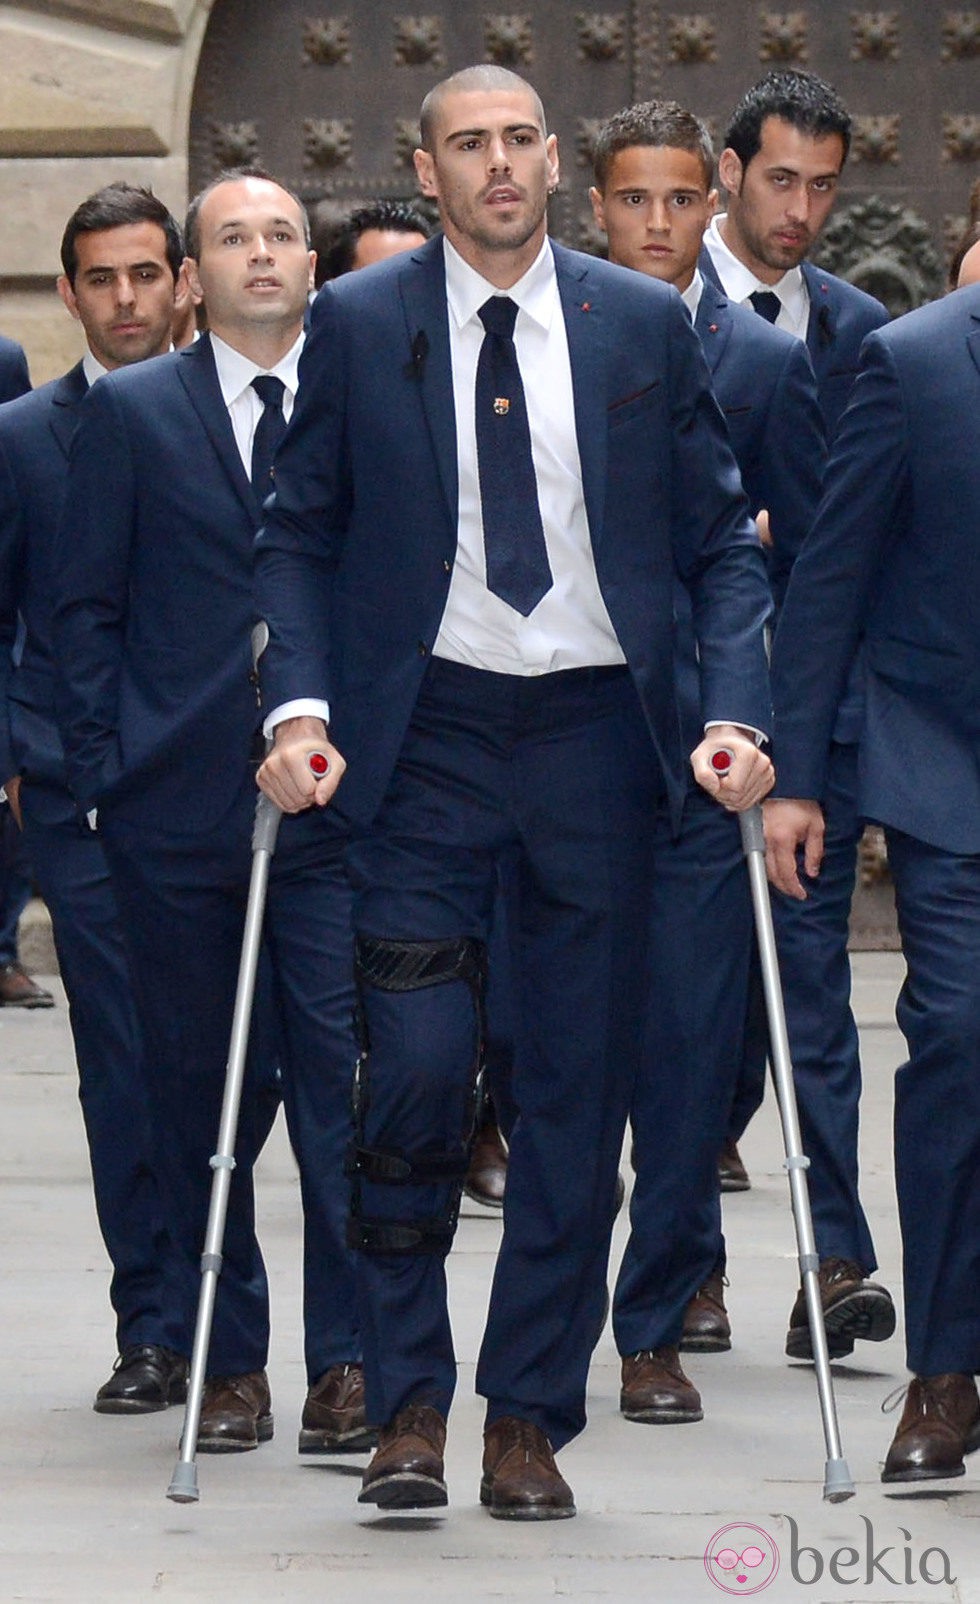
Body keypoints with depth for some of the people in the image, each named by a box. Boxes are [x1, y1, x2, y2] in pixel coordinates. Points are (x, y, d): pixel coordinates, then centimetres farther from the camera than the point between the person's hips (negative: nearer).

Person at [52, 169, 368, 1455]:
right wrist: (106, 766, -1)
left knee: (344, 1080, -7)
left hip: (339, 805, 0)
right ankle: (228, 1361, 14)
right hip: (180, 815, 0)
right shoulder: (131, 413, 7)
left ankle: (347, 1358, 0)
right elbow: (85, 608, 7)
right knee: (201, 1091, 5)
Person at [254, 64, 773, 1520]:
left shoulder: (646, 325, 5)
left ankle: (529, 1419, 14)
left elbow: (721, 539, 7)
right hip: (428, 729, -1)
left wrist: (735, 711, -7)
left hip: (598, 730, 1)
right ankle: (408, 1405, 6)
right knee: (415, 1073, -9)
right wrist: (301, 702, -9)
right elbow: (299, 533, 6)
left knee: (578, 1094, 4)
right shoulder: (357, 325, 3)